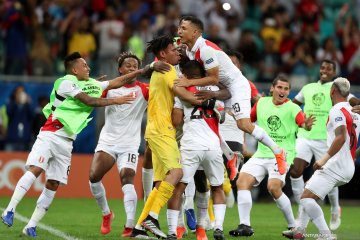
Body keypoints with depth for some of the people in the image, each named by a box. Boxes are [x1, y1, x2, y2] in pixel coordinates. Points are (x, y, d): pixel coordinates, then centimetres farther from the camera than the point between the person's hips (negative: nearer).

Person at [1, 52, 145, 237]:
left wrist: (139, 72, 15)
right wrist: (115, 101, -9)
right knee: (35, 170, -24)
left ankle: (31, 227, 0)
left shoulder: (92, 84, 16)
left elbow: (115, 83, 20)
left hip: (66, 143, 7)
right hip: (49, 136, -7)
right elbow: (89, 101, -13)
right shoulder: (66, 83, -7)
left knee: (53, 185, -1)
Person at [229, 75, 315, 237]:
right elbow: (248, 120, 22)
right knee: (242, 182, -12)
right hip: (261, 155, 5)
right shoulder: (262, 103, 7)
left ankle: (293, 226, -6)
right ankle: (245, 225, -8)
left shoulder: (292, 108, -7)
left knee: (273, 187, -24)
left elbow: (303, 124, -24)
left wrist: (307, 125, -46)